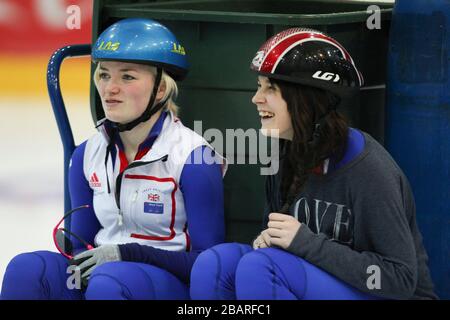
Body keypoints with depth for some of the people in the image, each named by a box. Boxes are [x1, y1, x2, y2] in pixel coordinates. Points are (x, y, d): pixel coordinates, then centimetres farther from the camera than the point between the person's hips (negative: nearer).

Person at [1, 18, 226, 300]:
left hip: (173, 282, -5)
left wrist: (128, 254, -20)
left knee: (108, 282, -37)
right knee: (27, 268, -24)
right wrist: (81, 266, -11)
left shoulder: (194, 156, -10)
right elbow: (82, 242, 15)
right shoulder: (88, 155, 7)